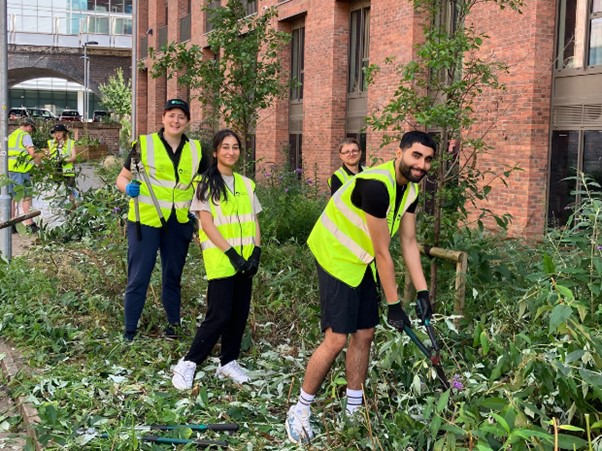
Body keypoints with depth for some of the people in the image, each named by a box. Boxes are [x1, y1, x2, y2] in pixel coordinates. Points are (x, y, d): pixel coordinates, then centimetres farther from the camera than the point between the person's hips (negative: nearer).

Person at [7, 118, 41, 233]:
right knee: (26, 197, -4)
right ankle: (29, 224, -5)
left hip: (8, 169, 8)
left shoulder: (10, 136, 21)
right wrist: (40, 164, -2)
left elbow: (10, 153, 20)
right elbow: (32, 153, -13)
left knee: (12, 197, 10)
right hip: (20, 170, -8)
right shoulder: (25, 135, -4)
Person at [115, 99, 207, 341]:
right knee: (138, 275, -1)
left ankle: (173, 323, 30)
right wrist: (128, 187, -22)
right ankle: (129, 330, 9)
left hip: (179, 221, 3)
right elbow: (122, 178, 0)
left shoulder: (196, 149, 6)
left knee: (173, 274, 16)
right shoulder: (144, 144, -4)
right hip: (145, 219, -3)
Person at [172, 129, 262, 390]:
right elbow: (207, 223, -10)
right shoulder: (206, 183, -3)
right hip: (220, 260, -5)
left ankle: (228, 362, 22)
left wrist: (256, 252, -4)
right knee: (219, 315, -9)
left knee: (240, 313, 7)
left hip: (245, 260, 5)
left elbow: (253, 222, 11)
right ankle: (188, 364, 2)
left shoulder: (246, 184, 12)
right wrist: (232, 253, -17)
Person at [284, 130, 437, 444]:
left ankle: (353, 411, 24)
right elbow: (382, 252, -25)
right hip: (337, 259, -9)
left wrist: (422, 292, -3)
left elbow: (409, 244, 3)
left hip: (362, 264, 9)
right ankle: (300, 410, 5)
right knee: (337, 339, -11)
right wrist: (394, 305, -19)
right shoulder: (377, 185, -29)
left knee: (364, 335, 10)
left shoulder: (411, 190, 0)